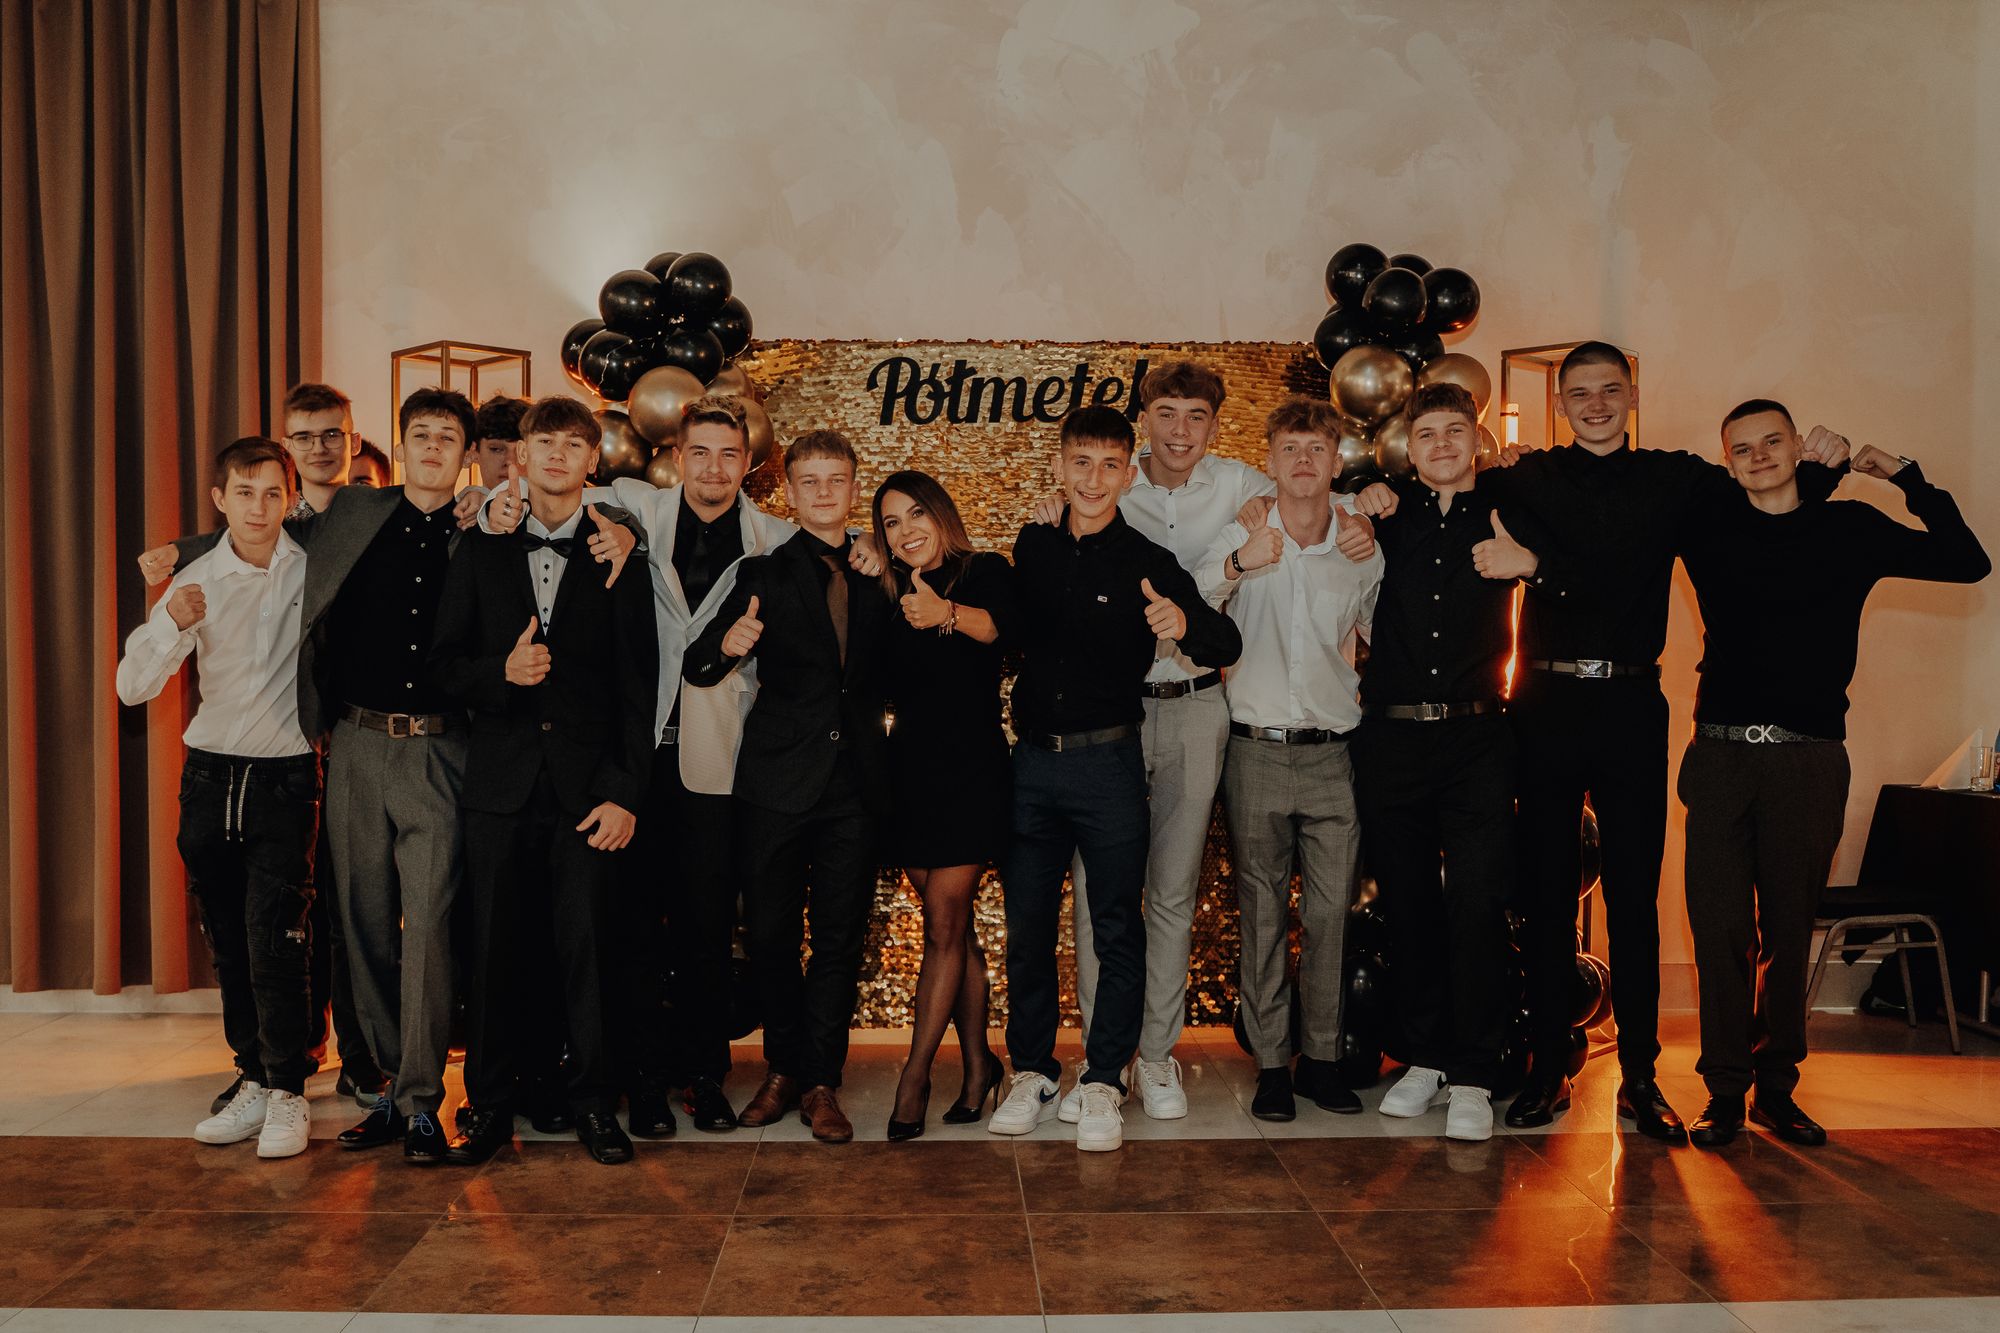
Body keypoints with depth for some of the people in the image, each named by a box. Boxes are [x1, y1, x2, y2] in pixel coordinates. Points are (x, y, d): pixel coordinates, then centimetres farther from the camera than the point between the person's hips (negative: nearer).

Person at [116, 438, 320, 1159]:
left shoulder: (316, 565, -3)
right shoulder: (196, 581, -1)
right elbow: (132, 687, -5)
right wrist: (169, 623, -22)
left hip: (285, 777, -3)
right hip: (211, 775, 3)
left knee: (274, 938, -12)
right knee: (228, 944, 9)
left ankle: (287, 1092, 0)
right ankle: (253, 1081, 22)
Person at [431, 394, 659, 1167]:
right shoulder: (480, 550, 10)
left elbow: (638, 683, 0)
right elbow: (445, 661, 11)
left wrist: (626, 791, -7)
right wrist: (500, 672, -12)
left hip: (586, 784, -2)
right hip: (502, 779, 2)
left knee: (586, 945, 1)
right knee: (498, 949, 6)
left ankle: (592, 1103, 16)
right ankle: (491, 1105, 19)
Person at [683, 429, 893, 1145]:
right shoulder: (764, 575, 1)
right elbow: (696, 668, -8)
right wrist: (726, 645, -32)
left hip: (854, 785, 2)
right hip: (779, 783, -2)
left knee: (840, 937, 5)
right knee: (771, 933, 6)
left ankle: (820, 1082, 15)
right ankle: (783, 1068, 25)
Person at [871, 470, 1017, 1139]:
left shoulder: (986, 572, -3)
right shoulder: (892, 595, 12)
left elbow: (1003, 626, -28)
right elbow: (887, 688, 9)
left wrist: (948, 614, -46)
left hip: (972, 770, -5)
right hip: (912, 774, 5)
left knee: (943, 925, -6)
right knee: (953, 927, 9)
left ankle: (915, 1075, 3)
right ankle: (978, 1063, 20)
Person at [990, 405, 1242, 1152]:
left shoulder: (1148, 564, -5)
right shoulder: (1032, 547, 7)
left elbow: (1227, 647, -15)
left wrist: (1185, 625, -34)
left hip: (1108, 762, -3)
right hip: (1033, 760, 4)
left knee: (1117, 931, 2)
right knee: (1026, 928, 9)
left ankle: (1104, 1082, 14)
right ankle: (1032, 1071, 23)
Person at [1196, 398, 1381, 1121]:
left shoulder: (1363, 548, 4)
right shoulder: (1242, 538, -1)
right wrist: (1237, 565, -30)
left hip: (1334, 755, 2)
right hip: (1257, 752, -1)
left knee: (1331, 911, 4)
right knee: (1262, 914, 4)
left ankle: (1320, 1058, 18)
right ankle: (1271, 1062, 14)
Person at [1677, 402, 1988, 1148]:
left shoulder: (1849, 528, 8)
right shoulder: (1709, 528, 8)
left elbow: (1968, 562, 9)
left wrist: (1907, 478, 6)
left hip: (1808, 757, 0)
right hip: (1719, 752, 0)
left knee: (1788, 931, 6)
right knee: (1720, 929, -1)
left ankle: (1776, 1088, 18)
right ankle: (1725, 1091, 9)